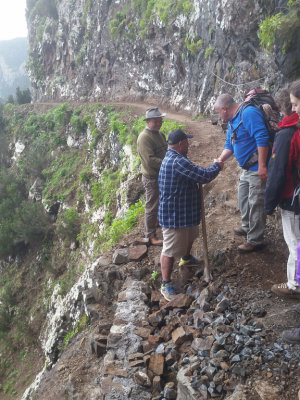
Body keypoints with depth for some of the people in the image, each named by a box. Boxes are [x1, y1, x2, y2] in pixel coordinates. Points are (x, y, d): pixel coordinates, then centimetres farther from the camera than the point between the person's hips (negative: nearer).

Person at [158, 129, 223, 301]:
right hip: (174, 215, -11)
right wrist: (217, 166, -9)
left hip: (186, 211, 11)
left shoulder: (171, 158, 7)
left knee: (190, 236, 34)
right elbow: (204, 176, -27)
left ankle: (186, 258, 60)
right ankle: (166, 284, 12)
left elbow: (193, 175, 20)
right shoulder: (177, 161, -29)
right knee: (171, 250, 0)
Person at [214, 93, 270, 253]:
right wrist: (219, 161, 2)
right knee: (243, 199, 22)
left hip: (258, 169, -10)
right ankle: (247, 228, 42)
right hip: (247, 168, 10)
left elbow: (262, 138, -27)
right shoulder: (232, 121, 12)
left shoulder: (249, 113, -20)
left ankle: (255, 240, 9)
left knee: (255, 204, -2)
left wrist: (262, 166, -28)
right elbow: (229, 145, 18)